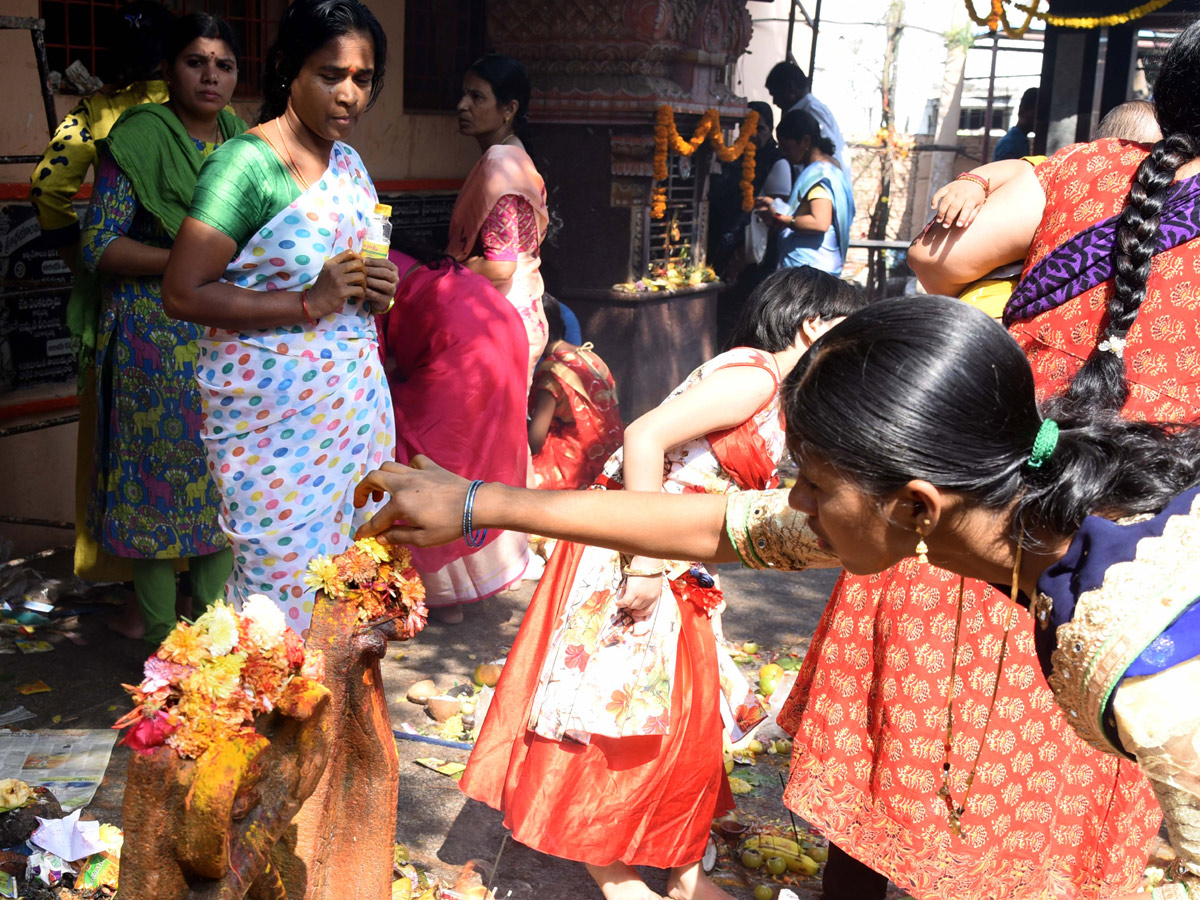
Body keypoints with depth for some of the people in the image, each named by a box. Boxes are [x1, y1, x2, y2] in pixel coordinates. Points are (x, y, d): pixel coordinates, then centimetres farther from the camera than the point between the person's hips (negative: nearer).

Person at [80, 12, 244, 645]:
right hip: (156, 346, -5)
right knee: (160, 477, 2)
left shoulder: (242, 141, 10)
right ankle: (161, 638, 17)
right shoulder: (137, 140, -7)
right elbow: (98, 246, -11)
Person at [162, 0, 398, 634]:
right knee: (284, 575, -2)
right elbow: (183, 294, -17)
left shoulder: (349, 163, 12)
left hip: (357, 402, 7)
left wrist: (378, 288, 2)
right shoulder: (245, 164, -12)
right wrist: (308, 303, -21)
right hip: (275, 415, -7)